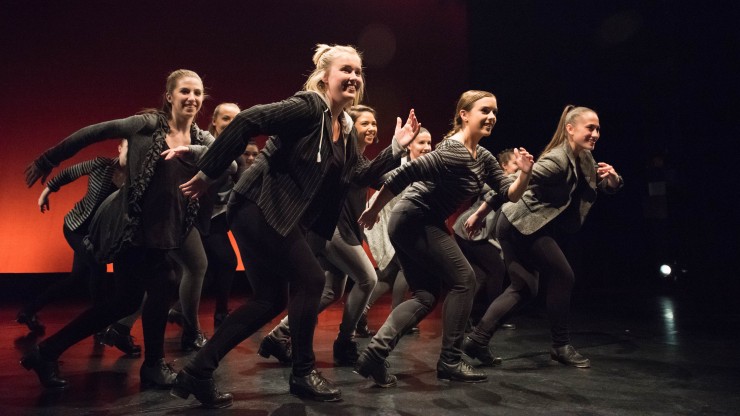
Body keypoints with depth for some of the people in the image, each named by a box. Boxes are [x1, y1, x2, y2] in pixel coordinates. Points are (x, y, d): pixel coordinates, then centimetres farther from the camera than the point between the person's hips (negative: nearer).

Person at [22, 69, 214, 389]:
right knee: (162, 285, -11)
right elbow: (95, 132, -6)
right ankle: (153, 366, 11)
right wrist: (47, 161, -3)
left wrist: (190, 149, -26)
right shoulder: (149, 123, -9)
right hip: (128, 226, -7)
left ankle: (47, 352, 26)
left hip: (159, 232, 7)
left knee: (125, 302, 13)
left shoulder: (200, 138, 5)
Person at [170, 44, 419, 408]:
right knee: (310, 279, -6)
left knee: (270, 299, 9)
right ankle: (303, 373, 12)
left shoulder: (346, 129, 13)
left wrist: (397, 147, -1)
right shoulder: (309, 106, -14)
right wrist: (207, 173, -19)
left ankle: (197, 372, 16)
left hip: (280, 215, 10)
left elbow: (361, 176, 9)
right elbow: (247, 121, -21)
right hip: (260, 207, -10)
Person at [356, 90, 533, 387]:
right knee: (463, 280, -3)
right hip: (417, 221, -10)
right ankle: (450, 361, 5)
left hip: (411, 224, 10)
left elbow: (510, 194, 7)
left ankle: (376, 351, -2)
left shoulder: (484, 157, 10)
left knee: (425, 295, 9)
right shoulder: (453, 153, -20)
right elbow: (401, 176, -22)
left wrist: (524, 175, -13)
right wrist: (373, 211, -14)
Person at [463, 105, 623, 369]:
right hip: (522, 223, -10)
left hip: (525, 227, 10)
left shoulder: (584, 159, 8)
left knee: (524, 288, 8)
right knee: (563, 276, -4)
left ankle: (477, 339, 5)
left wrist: (612, 176, -7)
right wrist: (479, 214, -21)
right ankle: (561, 346, 10)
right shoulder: (557, 160, -20)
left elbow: (610, 187, 17)